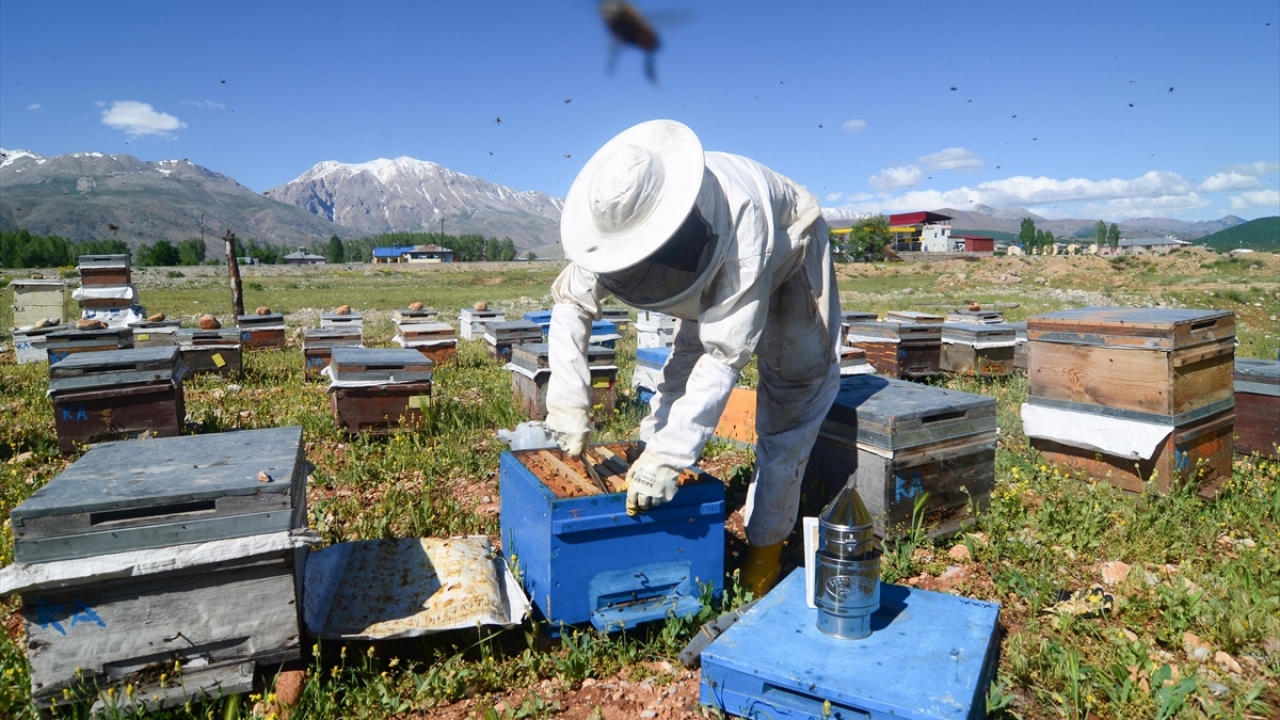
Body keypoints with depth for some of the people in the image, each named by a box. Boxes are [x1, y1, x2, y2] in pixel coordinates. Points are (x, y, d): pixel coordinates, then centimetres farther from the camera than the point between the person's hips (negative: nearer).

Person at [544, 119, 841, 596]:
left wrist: (672, 452, -53)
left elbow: (726, 353, -48)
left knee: (794, 387, -10)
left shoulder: (739, 220, -47)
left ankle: (766, 543, -1)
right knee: (681, 370, 0)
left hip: (788, 258, -4)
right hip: (712, 272, 5)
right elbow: (571, 301, -23)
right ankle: (643, 488, 12)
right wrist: (568, 399, -33)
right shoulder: (623, 216, -30)